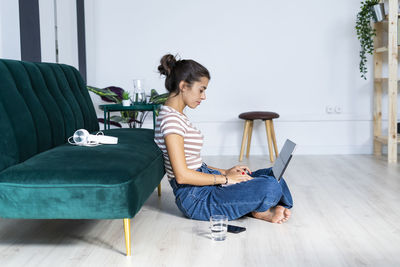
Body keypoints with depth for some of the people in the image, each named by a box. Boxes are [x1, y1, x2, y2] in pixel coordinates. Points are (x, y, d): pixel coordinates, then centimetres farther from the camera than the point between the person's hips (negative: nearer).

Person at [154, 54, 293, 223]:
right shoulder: (170, 119, -18)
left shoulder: (178, 116, 14)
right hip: (195, 198, -10)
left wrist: (225, 172, 8)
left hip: (204, 182, 10)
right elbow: (182, 175, -23)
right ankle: (260, 211, 6)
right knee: (271, 187, -21)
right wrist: (225, 178, -14)